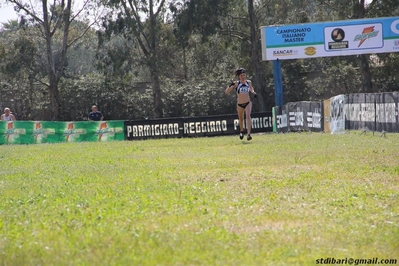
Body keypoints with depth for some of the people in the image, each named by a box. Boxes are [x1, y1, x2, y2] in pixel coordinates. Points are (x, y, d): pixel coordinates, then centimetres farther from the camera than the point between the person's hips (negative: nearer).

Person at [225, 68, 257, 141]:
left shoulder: (249, 82, 2)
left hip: (248, 103, 0)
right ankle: (241, 131, 48)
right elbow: (226, 92, -10)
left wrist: (253, 93, 2)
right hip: (239, 104, 0)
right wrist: (231, 85, -29)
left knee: (248, 116, -22)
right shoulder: (236, 83, -7)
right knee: (241, 119, 16)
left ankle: (248, 134, -31)